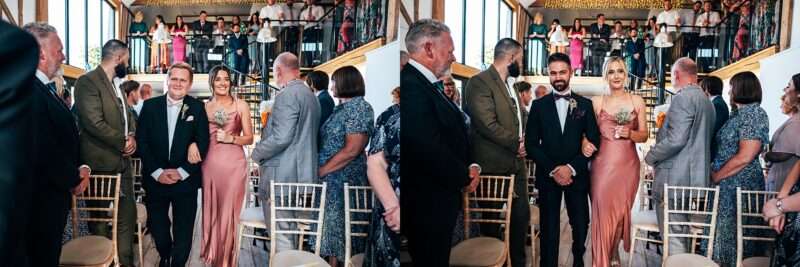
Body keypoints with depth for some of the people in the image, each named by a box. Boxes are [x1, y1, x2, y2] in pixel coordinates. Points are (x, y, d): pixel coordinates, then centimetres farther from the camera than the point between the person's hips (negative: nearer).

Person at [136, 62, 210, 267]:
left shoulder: (197, 108, 0)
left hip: (185, 180, -1)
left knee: (183, 232, 4)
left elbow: (203, 144, -3)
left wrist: (182, 172, -11)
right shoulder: (150, 106, 3)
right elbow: (142, 141, -1)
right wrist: (157, 172, -10)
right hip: (155, 179, 1)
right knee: (157, 228, 11)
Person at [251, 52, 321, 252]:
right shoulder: (310, 95, 16)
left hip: (281, 176, -9)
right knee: (291, 233, 15)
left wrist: (256, 153, -5)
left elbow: (281, 137, -21)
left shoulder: (287, 95, -14)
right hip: (302, 175, 10)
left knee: (281, 234, -5)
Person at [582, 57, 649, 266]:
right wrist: (585, 143, -15)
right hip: (603, 163, -1)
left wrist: (629, 133, -13)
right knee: (602, 211, -5)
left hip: (627, 164, 1)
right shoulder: (596, 102, 4)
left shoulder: (637, 101, 6)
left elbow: (645, 135, 7)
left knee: (622, 210, 8)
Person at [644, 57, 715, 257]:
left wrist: (651, 157, -8)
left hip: (675, 178, -10)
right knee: (681, 232, 17)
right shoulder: (706, 100, 16)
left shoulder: (683, 98, -14)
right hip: (696, 177, 10)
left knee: (673, 235, -6)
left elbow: (675, 139, -22)